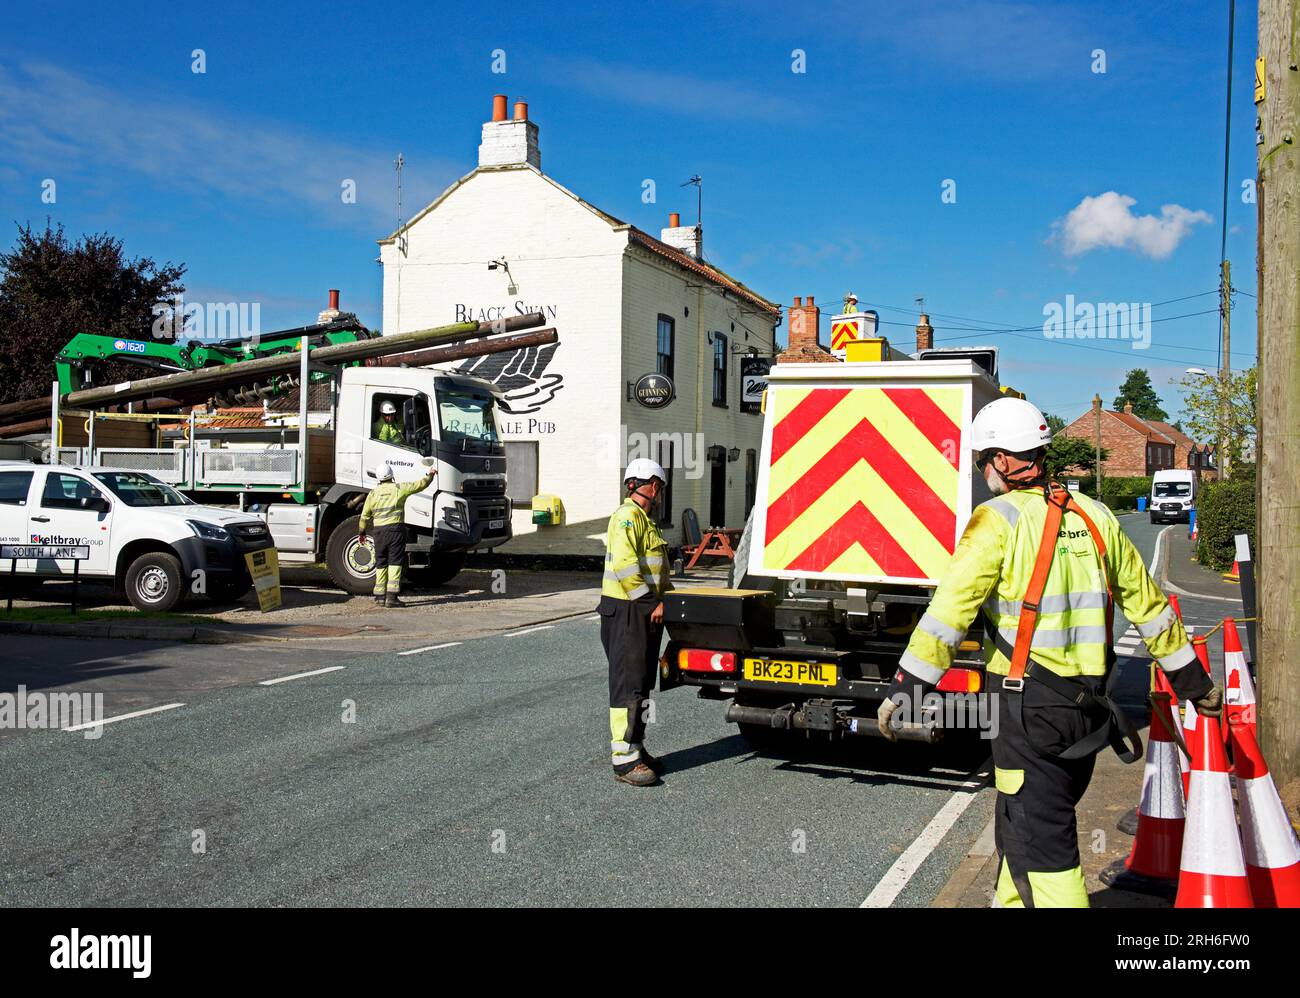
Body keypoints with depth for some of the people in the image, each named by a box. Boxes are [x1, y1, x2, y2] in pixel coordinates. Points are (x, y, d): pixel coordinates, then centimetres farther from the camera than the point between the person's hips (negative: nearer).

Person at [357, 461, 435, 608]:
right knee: (395, 562, -5)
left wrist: (361, 532, 27)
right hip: (395, 528, -3)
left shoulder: (373, 493, 7)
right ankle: (391, 596, -14)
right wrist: (429, 475, 25)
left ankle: (380, 595, 15)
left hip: (379, 531, 3)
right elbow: (420, 484, 6)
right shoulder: (399, 489, -1)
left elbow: (365, 516, 13)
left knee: (381, 563, 12)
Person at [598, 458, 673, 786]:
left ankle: (636, 749, 24)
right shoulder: (627, 517, -12)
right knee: (628, 683, -10)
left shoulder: (645, 520, 22)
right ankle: (624, 758, -10)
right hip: (627, 611, -10)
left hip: (645, 614, 10)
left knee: (641, 684, 15)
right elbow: (624, 566, -24)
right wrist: (653, 602, -22)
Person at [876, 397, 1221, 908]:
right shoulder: (1094, 516, 8)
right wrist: (1191, 678, 26)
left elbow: (950, 609, -17)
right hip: (1089, 706, 7)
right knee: (1022, 826, 24)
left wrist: (904, 687, -12)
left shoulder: (998, 520, -11)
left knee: (1040, 842, 0)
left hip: (1030, 708, -7)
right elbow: (1147, 602, 15)